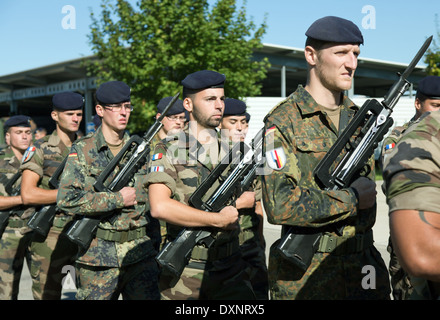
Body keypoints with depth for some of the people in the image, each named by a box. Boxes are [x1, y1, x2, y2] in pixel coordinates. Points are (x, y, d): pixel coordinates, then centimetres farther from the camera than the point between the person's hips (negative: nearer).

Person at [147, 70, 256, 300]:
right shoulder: (169, 151, -5)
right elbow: (159, 207, -19)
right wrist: (218, 219, -15)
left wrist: (229, 203, -10)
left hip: (231, 268, 4)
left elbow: (256, 195, 10)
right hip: (184, 272, -4)